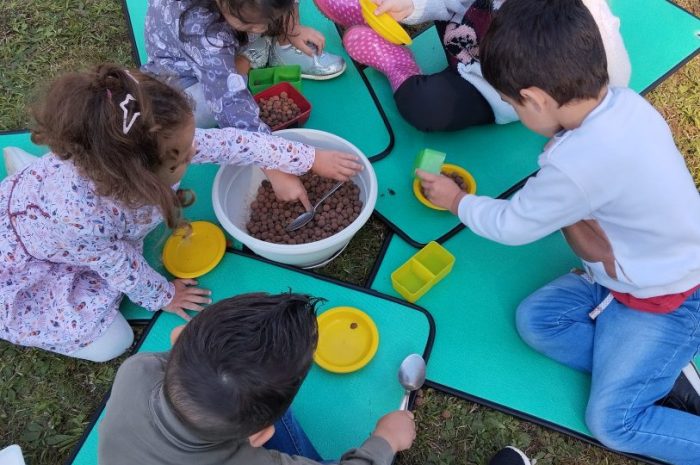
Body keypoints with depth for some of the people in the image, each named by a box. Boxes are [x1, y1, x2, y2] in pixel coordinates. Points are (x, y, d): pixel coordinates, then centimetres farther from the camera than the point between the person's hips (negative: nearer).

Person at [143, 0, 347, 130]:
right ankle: (247, 58, -7)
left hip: (225, 36, 4)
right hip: (187, 67, -3)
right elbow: (233, 106, -50)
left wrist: (293, 30, -16)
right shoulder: (201, 29, -45)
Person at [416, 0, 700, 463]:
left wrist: (457, 200, -1)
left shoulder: (577, 164, -37)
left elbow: (512, 225, -17)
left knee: (612, 421, -6)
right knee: (535, 318, 3)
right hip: (632, 272, 8)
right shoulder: (624, 101, -12)